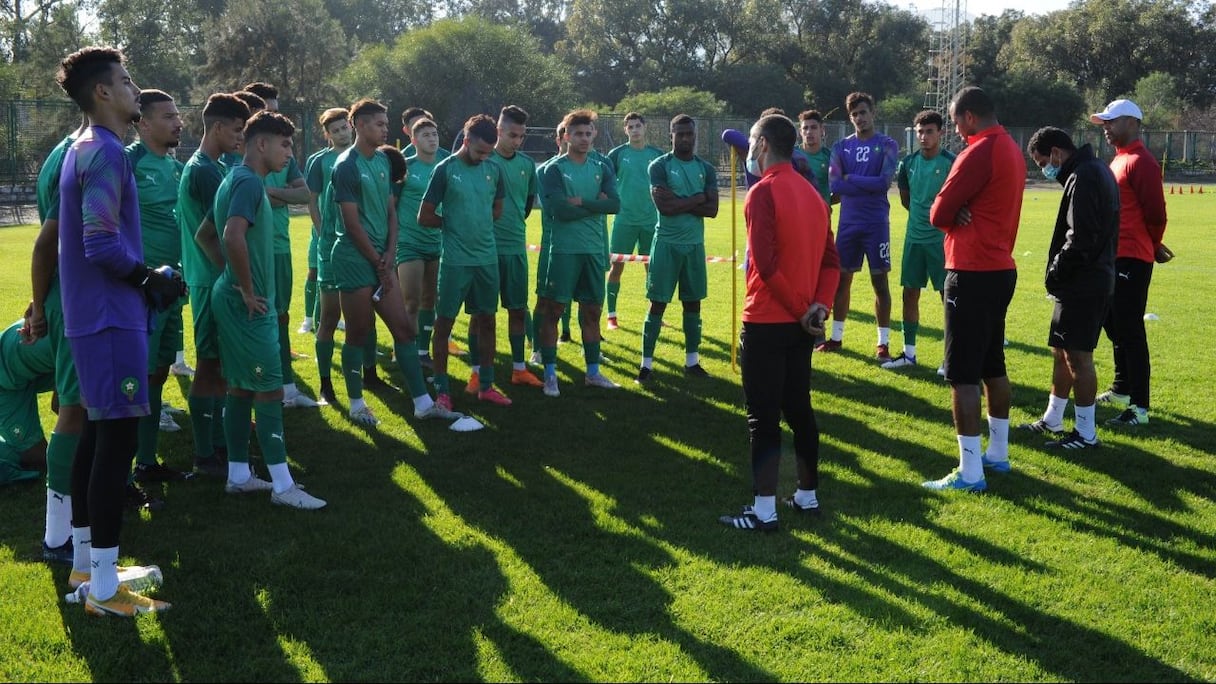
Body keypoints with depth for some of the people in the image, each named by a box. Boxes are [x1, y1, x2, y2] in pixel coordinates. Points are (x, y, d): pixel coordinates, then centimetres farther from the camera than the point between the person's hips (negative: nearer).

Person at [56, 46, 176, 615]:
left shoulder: (85, 148, 16)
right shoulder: (106, 152, -16)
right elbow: (103, 243, -24)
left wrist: (142, 278, 14)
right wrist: (150, 279, -9)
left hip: (92, 313, 10)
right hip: (112, 317, -10)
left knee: (99, 433, 16)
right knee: (119, 438, -8)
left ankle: (84, 564, 26)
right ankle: (104, 589, -3)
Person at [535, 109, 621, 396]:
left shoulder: (602, 168, 9)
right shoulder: (555, 169, -4)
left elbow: (615, 204, -5)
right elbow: (560, 210, -17)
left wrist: (581, 203, -14)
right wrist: (596, 205, -8)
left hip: (595, 250, 5)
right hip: (564, 250, -4)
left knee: (592, 310, 11)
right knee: (553, 310, -2)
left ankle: (593, 372, 22)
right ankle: (550, 375, 6)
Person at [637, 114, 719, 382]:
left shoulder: (706, 169, 7)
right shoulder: (659, 166, -6)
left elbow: (712, 209, -4)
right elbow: (664, 206, -18)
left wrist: (679, 202, -13)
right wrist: (697, 199, -10)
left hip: (695, 244, 4)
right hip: (667, 243, -4)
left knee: (693, 302, 11)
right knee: (658, 303, -2)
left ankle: (692, 361, 21)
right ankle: (646, 363, 4)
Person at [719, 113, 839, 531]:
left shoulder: (763, 192, -14)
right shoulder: (812, 194, 12)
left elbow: (766, 263, -21)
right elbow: (831, 258, 9)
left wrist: (802, 310, -13)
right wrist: (820, 305, -3)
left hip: (767, 323, -8)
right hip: (801, 323, 8)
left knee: (763, 418, -3)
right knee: (799, 410, 17)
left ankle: (764, 512, 0)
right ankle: (807, 496, 25)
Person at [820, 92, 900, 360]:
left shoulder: (887, 145, -2)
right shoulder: (841, 147, 7)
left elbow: (884, 182, -15)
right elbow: (835, 185, -6)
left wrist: (851, 179, -9)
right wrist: (869, 186, -14)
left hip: (876, 223, -3)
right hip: (848, 223, 3)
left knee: (880, 281, 1)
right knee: (842, 278, 9)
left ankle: (883, 343, 6)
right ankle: (836, 337, 19)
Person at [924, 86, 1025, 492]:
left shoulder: (980, 152, -17)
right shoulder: (1012, 149, 13)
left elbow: (938, 214, -15)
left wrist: (955, 213, 4)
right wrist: (963, 212, -8)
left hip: (972, 274, -10)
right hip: (1002, 269, 10)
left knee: (963, 374, -6)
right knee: (993, 366, 18)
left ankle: (970, 472, -4)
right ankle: (997, 453, 28)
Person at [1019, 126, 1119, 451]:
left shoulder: (1083, 178, -18)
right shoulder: (1094, 170, 14)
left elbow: (1080, 239, -24)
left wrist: (1055, 273, -12)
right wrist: (1059, 273, 11)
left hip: (1083, 284, -10)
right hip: (1089, 280, 10)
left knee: (1077, 356, -3)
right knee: (1062, 352, 18)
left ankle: (1085, 434, 5)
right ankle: (1052, 420, 29)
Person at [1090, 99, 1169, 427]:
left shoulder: (1141, 162, -15)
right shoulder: (1119, 159, 17)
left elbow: (1155, 213, -17)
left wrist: (1151, 248, -1)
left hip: (1131, 260, -10)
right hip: (1115, 257, 10)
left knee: (1129, 330, -9)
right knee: (1114, 325, 19)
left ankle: (1140, 407, -6)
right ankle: (1122, 390, 33)